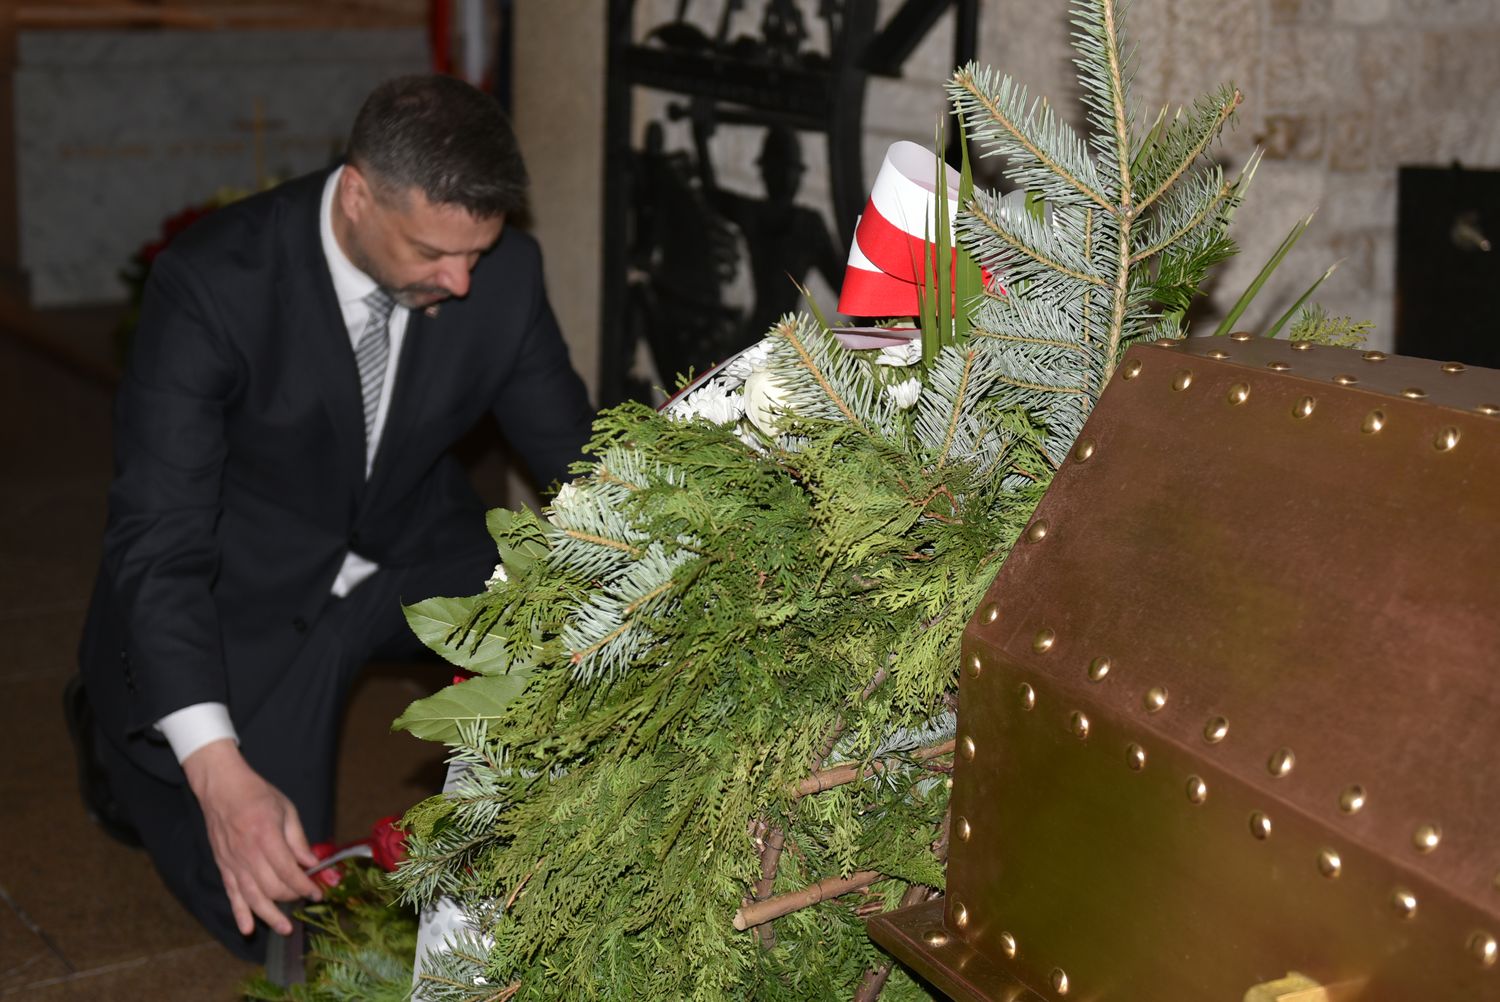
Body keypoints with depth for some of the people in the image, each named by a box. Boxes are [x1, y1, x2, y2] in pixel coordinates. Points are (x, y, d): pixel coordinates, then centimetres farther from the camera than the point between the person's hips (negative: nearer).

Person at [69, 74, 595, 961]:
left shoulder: (504, 270, -16)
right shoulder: (213, 282, -29)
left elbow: (578, 463, -3)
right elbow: (160, 544, -30)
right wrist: (219, 774, -41)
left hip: (416, 554, 4)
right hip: (245, 582, -4)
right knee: (275, 910, -10)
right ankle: (124, 733, 18)